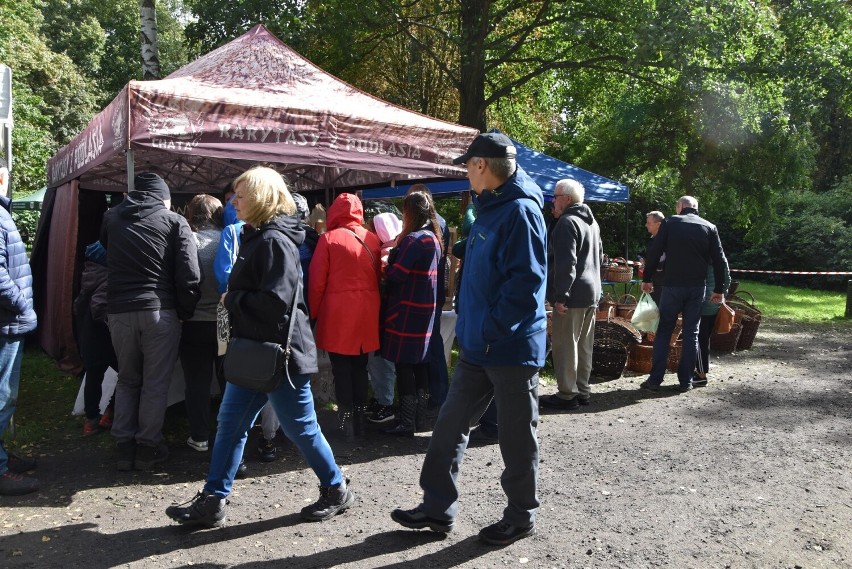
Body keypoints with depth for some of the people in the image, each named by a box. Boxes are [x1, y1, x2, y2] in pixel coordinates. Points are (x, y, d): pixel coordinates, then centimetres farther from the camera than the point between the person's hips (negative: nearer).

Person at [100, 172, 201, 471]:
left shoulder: (112, 218, 11)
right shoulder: (174, 221, -1)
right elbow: (189, 274, -7)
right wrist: (186, 311, 3)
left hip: (119, 310, 3)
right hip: (160, 310, -3)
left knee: (126, 380, 17)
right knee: (155, 383, 7)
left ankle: (124, 446, 18)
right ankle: (148, 447, 12)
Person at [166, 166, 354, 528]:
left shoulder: (274, 241, -18)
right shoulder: (257, 237, 14)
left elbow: (275, 301, -26)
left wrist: (232, 299, -13)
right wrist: (233, 300, 5)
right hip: (254, 351, 10)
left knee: (300, 428, 4)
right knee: (230, 423, 11)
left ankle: (336, 491, 23)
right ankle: (212, 501, 21)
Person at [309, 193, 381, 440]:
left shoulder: (328, 239, -8)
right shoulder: (372, 239, 2)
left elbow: (317, 281, -7)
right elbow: (379, 276, 7)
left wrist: (313, 312, 3)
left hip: (337, 313, -4)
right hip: (366, 311, 4)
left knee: (341, 369, 5)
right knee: (360, 367, 15)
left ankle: (346, 421, 9)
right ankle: (361, 417, 22)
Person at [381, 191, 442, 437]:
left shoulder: (413, 239, -16)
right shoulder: (433, 238, 12)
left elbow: (397, 274, -19)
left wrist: (388, 263, 2)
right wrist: (397, 250, 13)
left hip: (406, 312, -9)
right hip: (426, 311, 9)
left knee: (404, 365, -4)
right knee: (420, 364, 16)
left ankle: (406, 422, 0)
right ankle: (420, 413, 26)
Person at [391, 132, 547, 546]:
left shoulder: (520, 211, -16)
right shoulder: (489, 209, 14)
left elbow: (525, 282, -24)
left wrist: (489, 327, -20)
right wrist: (469, 323, 15)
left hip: (511, 346, -9)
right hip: (478, 345, 9)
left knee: (517, 437, 7)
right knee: (450, 425, 12)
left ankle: (521, 517, 26)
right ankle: (438, 507, 25)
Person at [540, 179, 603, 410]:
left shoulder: (567, 223, -14)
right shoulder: (592, 223, 18)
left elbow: (565, 263, -21)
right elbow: (599, 257, 26)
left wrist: (561, 295, -21)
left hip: (572, 295, -10)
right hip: (591, 294, 10)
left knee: (565, 346, -4)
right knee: (584, 346, 14)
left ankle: (567, 395, -1)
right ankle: (583, 391, 21)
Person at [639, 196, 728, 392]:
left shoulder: (670, 223, 0)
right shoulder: (709, 227, 6)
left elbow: (654, 252, -3)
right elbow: (719, 260, 5)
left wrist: (647, 279, 5)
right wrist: (719, 289, 10)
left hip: (672, 285, -2)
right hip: (697, 287, 2)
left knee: (664, 331, 4)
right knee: (691, 333, 8)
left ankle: (655, 379, 1)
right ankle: (685, 381, 10)